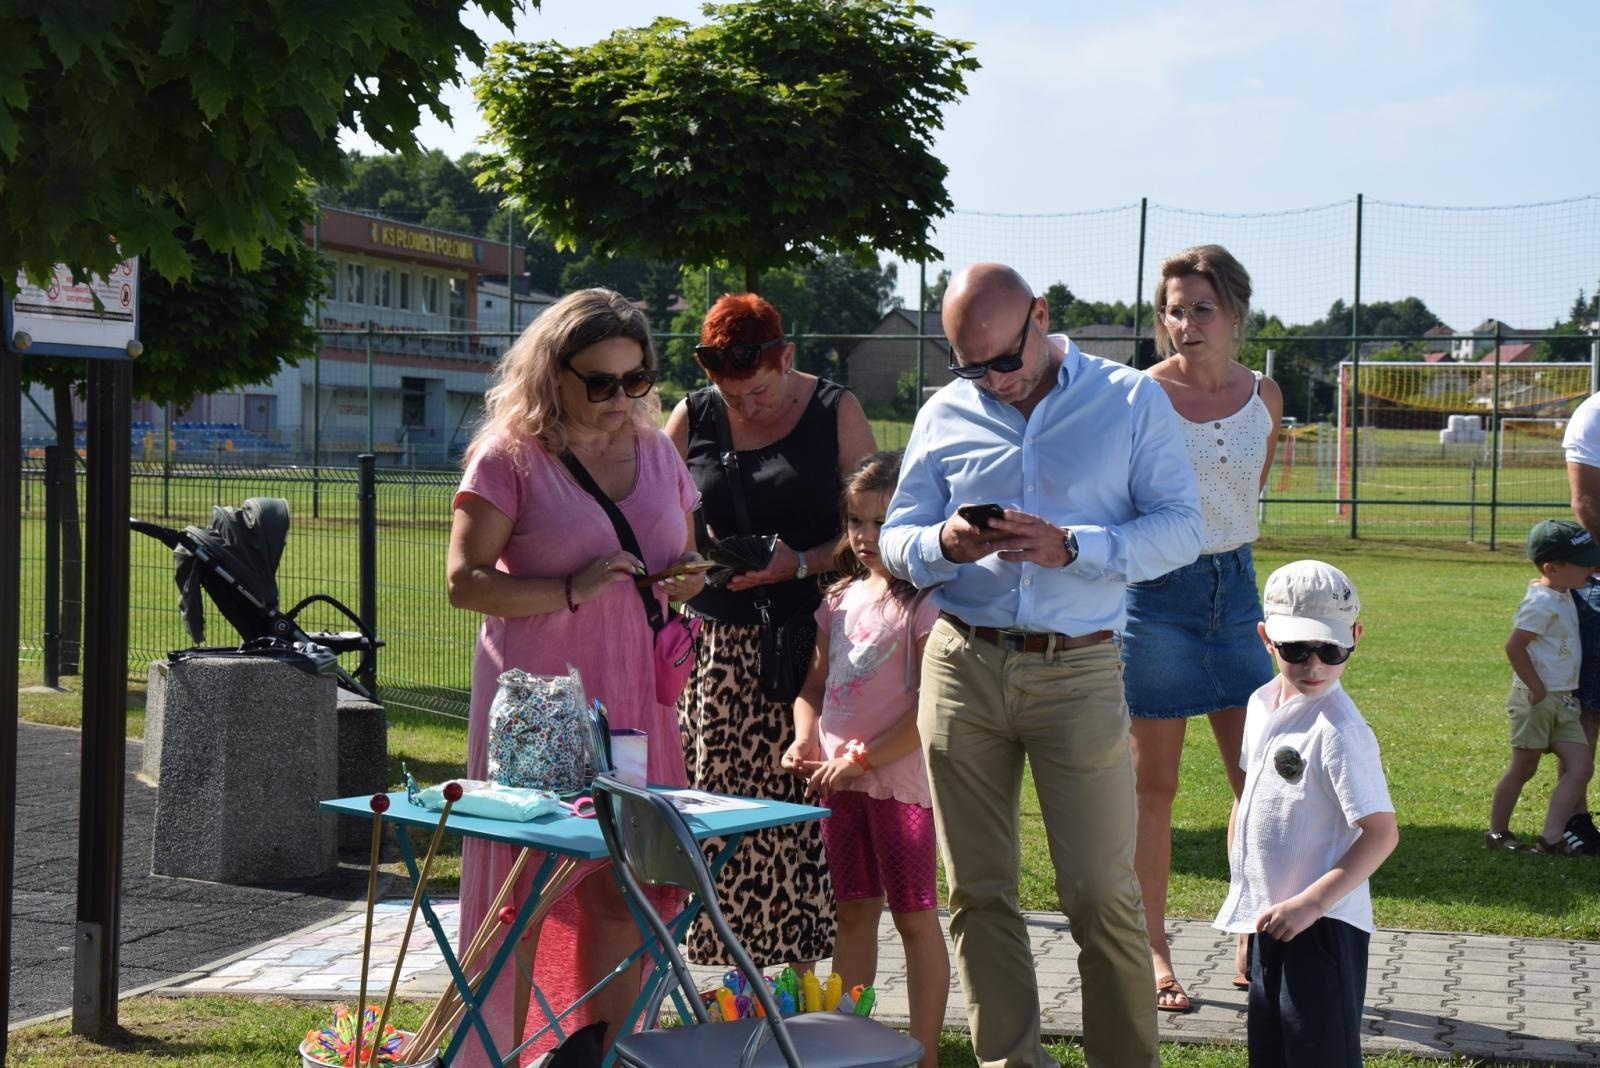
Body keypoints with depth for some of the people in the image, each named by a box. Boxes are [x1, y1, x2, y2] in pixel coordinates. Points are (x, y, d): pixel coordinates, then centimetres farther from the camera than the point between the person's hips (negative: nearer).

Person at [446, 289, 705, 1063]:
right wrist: (571, 591, -21)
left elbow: (686, 557, 23)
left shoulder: (657, 451, 12)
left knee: (623, 885, 6)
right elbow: (465, 581, -10)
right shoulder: (511, 455, -5)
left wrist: (687, 580, 0)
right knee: (526, 890, -1)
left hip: (633, 702, 5)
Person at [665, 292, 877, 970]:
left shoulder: (836, 412, 3)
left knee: (800, 806, -5)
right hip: (716, 647, 2)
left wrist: (803, 563, -14)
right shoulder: (692, 418, 8)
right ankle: (736, 970, 4)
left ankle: (800, 970, 4)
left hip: (806, 644, -2)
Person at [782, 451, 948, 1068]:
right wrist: (804, 741, 0)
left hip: (900, 779, -7)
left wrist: (863, 759, -16)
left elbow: (929, 709, -16)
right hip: (839, 781, 7)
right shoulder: (842, 598, 11)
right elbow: (816, 683, 18)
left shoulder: (922, 603, -11)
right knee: (853, 912, 13)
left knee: (915, 917, 1)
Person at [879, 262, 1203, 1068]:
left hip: (1078, 671, -3)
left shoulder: (1131, 401, 4)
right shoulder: (944, 416, 11)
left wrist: (1070, 547, -17)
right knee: (978, 889, 6)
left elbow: (1181, 528, -3)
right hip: (962, 667, 3)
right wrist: (945, 544, -13)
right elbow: (895, 540, 10)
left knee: (1102, 895, -5)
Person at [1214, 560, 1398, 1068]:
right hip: (1269, 919, 8)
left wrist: (1311, 902, -24)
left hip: (1322, 925, -8)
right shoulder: (1262, 704, 5)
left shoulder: (1340, 730, -20)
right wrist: (1238, 886, 19)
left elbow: (1382, 833, -22)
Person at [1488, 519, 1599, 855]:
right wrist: (1537, 688, -19)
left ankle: (1552, 836, -6)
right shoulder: (1542, 603, -19)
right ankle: (1496, 832, 17)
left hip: (1563, 701, 8)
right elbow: (1514, 647, -23)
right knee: (1523, 768, 3)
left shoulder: (1563, 596, 9)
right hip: (1536, 700, -8)